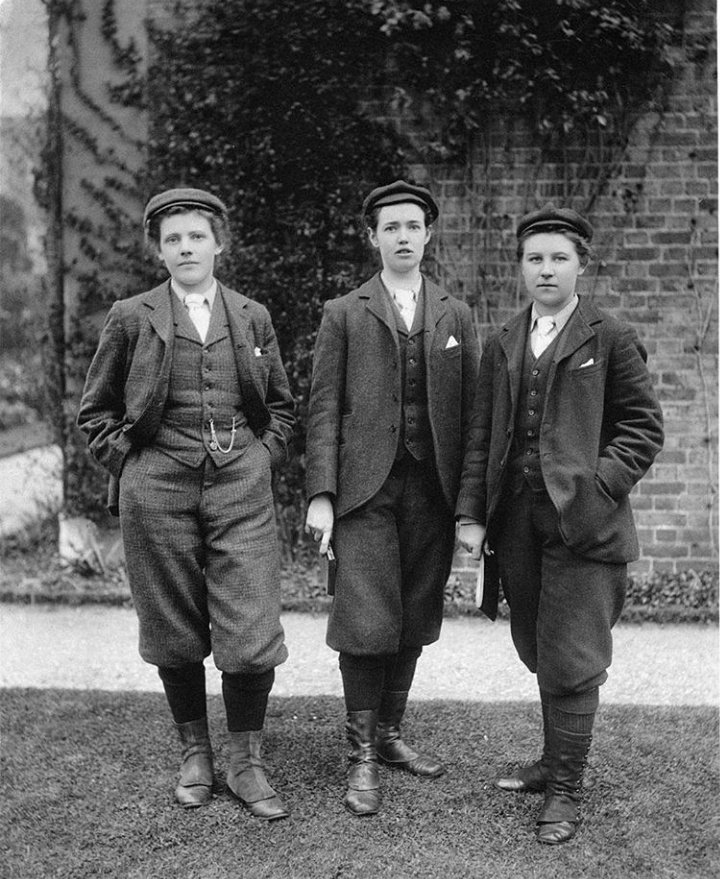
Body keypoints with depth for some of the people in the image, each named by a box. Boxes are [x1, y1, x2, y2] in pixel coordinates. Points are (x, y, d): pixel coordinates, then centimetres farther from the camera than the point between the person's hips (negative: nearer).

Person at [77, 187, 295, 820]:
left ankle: (246, 763, 12)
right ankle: (195, 754, 27)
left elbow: (282, 406, 18)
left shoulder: (253, 317, 10)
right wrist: (129, 462, 0)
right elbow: (95, 411, 11)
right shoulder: (132, 318, 5)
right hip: (159, 489, 0)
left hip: (241, 487, 1)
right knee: (175, 635, 8)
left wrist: (263, 457, 5)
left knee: (252, 634, -5)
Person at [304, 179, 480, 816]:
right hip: (365, 489, -3)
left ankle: (390, 734, 25)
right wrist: (321, 494, -8)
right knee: (365, 623, -6)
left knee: (415, 623, 8)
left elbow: (471, 410, 10)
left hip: (433, 491, 3)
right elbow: (324, 409, 1)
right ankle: (363, 757, 8)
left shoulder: (456, 316, 13)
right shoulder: (343, 314, 6)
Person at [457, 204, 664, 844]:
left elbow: (643, 427, -1)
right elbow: (482, 436, 13)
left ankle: (566, 790, 10)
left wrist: (599, 486, -14)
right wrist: (471, 513, 5)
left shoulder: (610, 339, 1)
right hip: (516, 521, 5)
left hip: (582, 522, -4)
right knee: (540, 653, 14)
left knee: (570, 661, -3)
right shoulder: (503, 346, 14)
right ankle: (555, 762, 31)